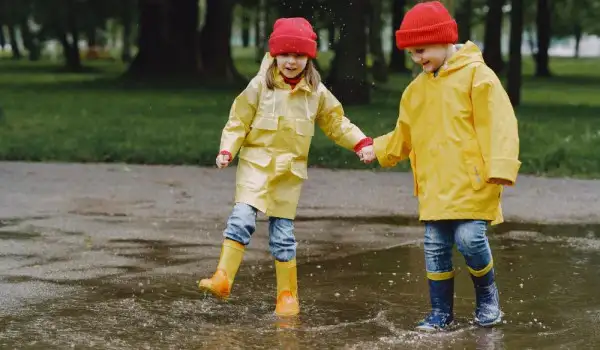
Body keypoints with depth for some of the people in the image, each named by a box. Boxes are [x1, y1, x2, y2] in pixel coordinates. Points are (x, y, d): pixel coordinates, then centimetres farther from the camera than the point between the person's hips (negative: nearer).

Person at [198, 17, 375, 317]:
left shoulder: (317, 92, 2)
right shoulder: (260, 86, -4)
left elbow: (336, 123, 13)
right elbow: (239, 121, -2)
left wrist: (361, 143, 2)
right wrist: (227, 150, -14)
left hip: (290, 171, 1)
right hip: (256, 163, -1)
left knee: (283, 233, 3)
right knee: (242, 218, -19)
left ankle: (288, 294, 14)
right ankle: (223, 278, -18)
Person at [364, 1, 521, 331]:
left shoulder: (476, 74, -7)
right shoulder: (417, 88, 15)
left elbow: (498, 123, -14)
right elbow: (404, 137, 27)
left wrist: (499, 167, -22)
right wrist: (377, 149, 23)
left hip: (472, 182, -6)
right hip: (434, 186, 6)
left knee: (470, 239, -14)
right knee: (435, 247, 5)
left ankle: (487, 296, 12)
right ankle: (441, 311, 16)